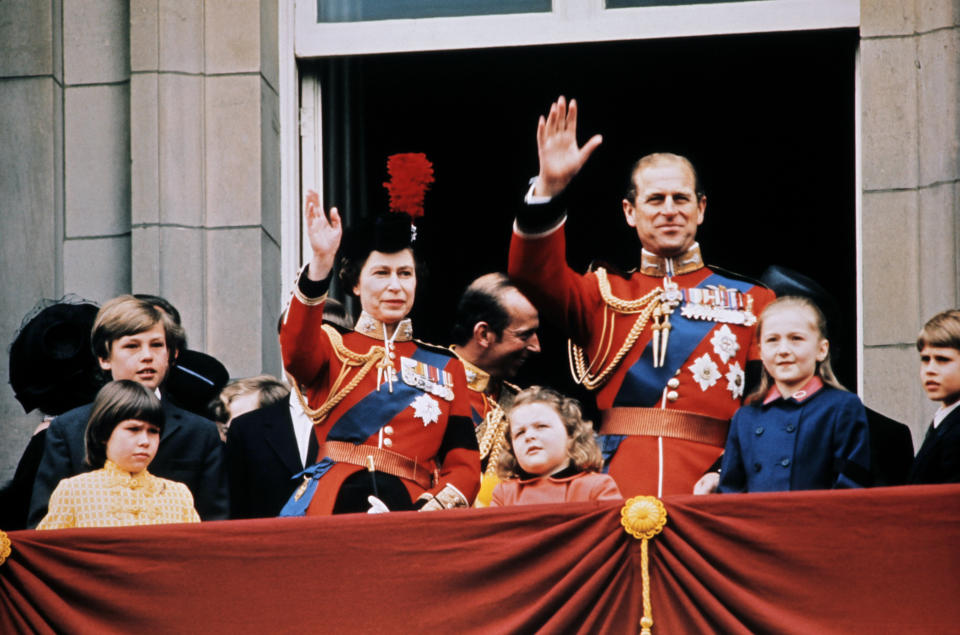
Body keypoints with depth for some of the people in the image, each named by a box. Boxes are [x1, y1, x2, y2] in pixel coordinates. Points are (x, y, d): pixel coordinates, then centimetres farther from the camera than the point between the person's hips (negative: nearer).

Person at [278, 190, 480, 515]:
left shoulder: (445, 367, 19)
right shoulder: (329, 347, 13)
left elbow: (465, 464, 13)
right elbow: (296, 349, -13)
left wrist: (434, 507, -8)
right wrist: (320, 261, -25)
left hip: (412, 511, 3)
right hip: (333, 509, -3)